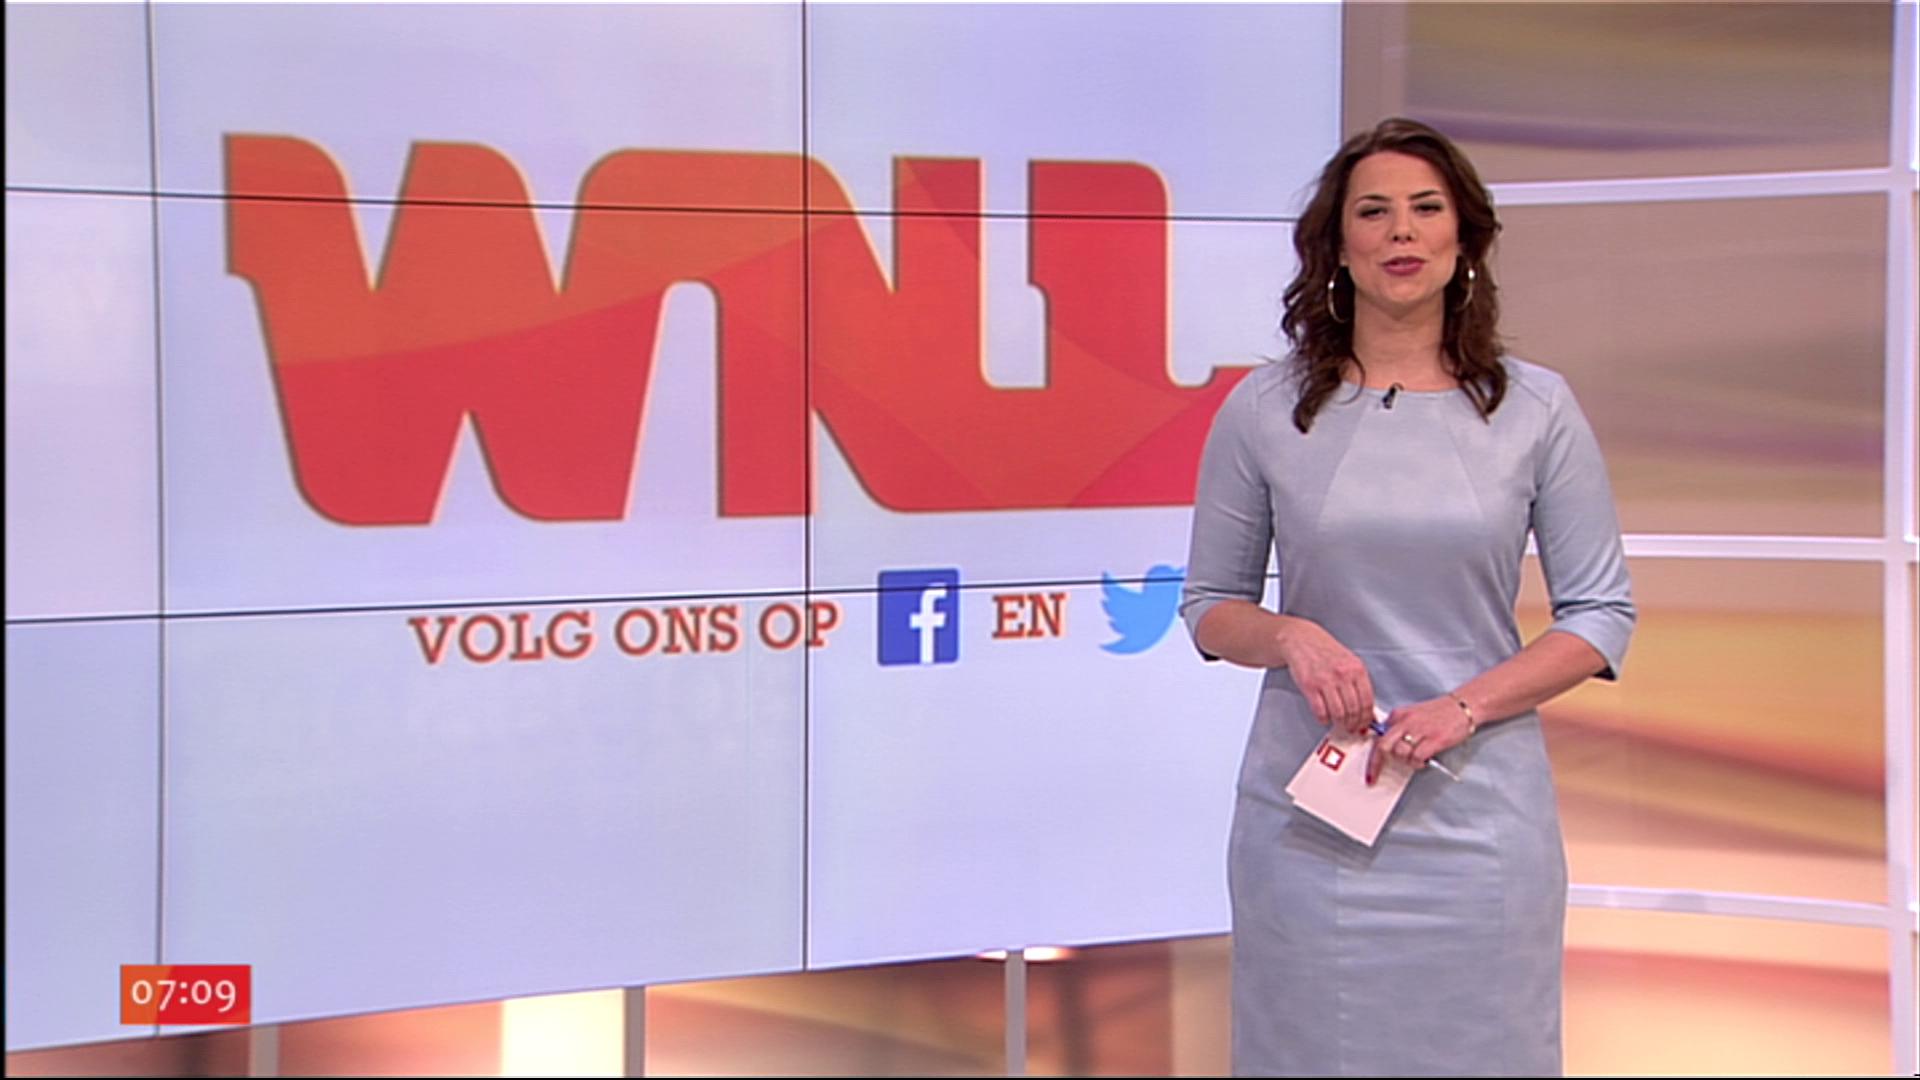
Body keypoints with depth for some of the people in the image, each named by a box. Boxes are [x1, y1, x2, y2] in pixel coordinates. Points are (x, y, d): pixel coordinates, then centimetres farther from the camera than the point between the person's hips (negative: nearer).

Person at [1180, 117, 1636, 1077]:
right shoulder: (1264, 410, 2)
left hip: (1479, 808, 0)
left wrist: (1464, 707, -12)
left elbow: (1602, 616, 2)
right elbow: (1209, 608, 9)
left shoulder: (1536, 409, 1)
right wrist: (1292, 636, -13)